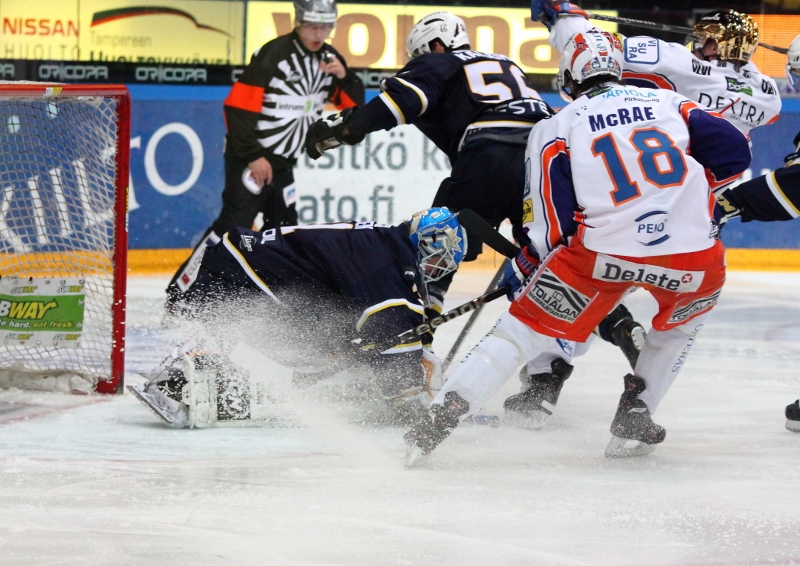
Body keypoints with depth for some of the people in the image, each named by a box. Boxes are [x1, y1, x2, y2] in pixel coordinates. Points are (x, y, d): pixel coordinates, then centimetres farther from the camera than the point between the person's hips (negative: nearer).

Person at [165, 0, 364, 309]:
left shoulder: (328, 59, 5)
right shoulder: (272, 54, -17)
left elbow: (355, 103, 9)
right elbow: (238, 107, -19)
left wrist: (344, 76, -10)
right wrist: (253, 156, -19)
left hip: (283, 160, 8)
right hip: (248, 155, -8)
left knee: (284, 227, 10)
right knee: (235, 224, -16)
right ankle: (180, 295, -15)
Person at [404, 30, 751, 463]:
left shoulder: (555, 129, 13)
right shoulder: (668, 102, 19)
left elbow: (554, 227, 6)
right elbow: (734, 150, 12)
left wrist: (523, 265, 22)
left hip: (604, 252, -2)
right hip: (693, 257, 2)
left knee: (527, 325, 12)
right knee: (689, 311, 34)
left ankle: (441, 414, 3)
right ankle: (635, 416, 25)